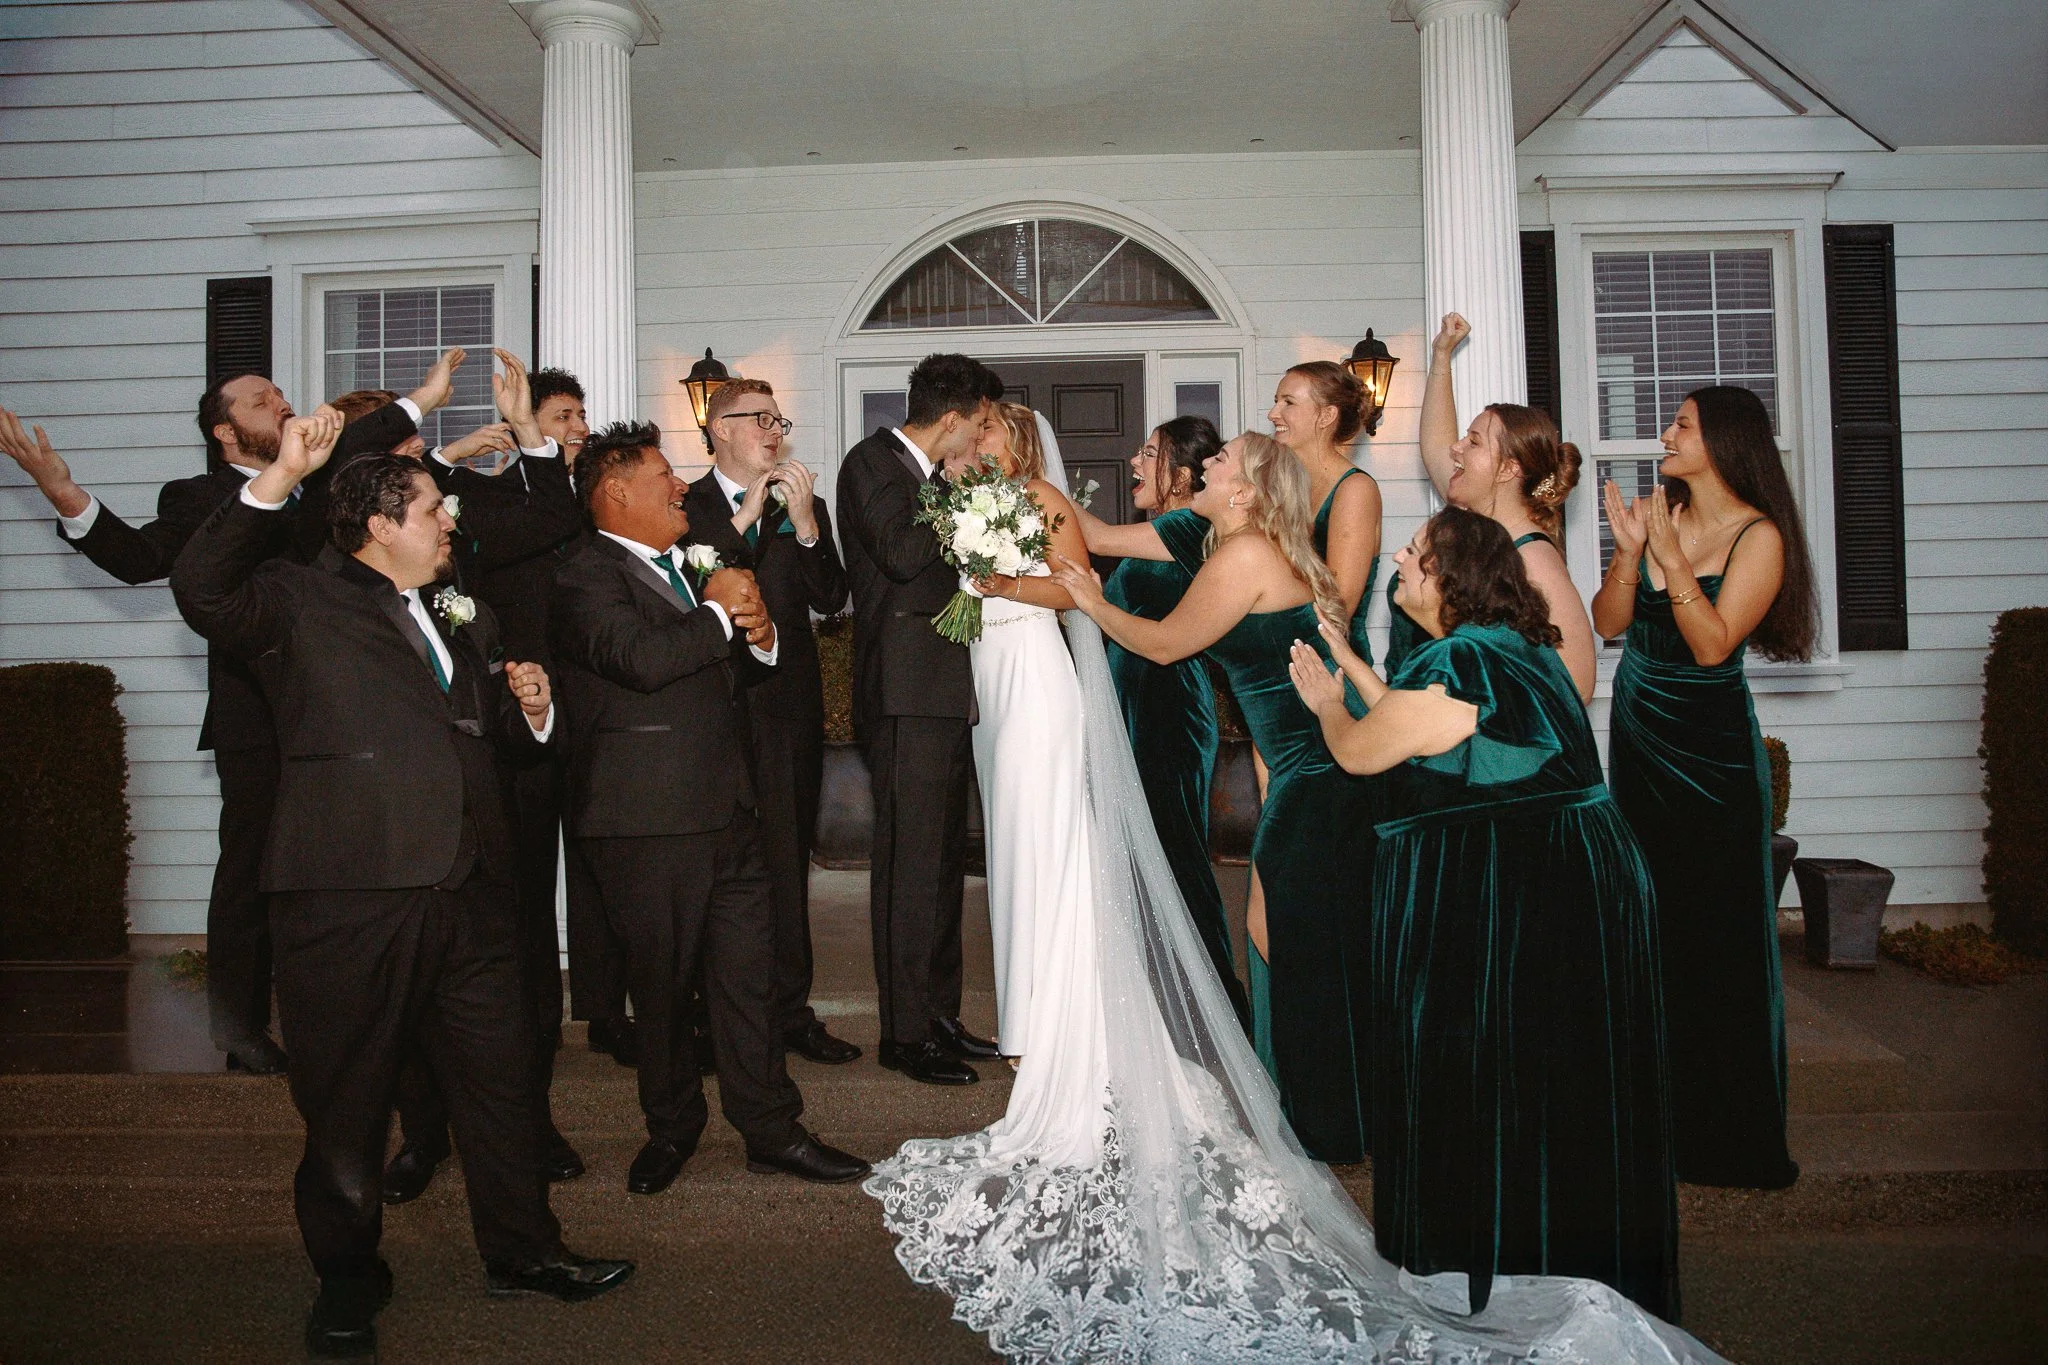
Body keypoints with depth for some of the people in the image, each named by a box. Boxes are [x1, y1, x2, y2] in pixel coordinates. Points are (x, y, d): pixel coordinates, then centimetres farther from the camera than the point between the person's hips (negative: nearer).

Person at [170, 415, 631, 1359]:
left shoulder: (464, 618, 21)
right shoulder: (302, 601, 2)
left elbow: (510, 742, 29)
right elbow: (202, 590, -19)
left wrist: (533, 710, 6)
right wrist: (280, 477, -22)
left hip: (468, 891, 6)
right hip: (346, 893, -5)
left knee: (500, 1077, 13)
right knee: (345, 1098, 8)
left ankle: (520, 1251, 30)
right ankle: (347, 1281, 27)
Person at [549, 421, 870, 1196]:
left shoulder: (686, 571, 19)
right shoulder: (588, 580, -9)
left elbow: (729, 668, 28)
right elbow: (644, 659, -27)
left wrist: (759, 635, 4)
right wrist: (719, 612, -11)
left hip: (727, 810, 7)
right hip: (649, 821, -7)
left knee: (749, 973, 8)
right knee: (662, 982, 8)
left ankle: (771, 1131, 18)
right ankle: (670, 1129, 28)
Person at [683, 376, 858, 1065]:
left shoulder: (804, 509, 13)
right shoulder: (682, 506, 2)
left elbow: (831, 599, 2)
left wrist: (805, 525, -11)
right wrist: (743, 517, -13)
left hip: (787, 709, 3)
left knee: (786, 864, 6)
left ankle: (790, 1009, 15)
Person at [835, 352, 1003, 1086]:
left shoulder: (933, 475, 20)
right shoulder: (871, 462, -5)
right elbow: (901, 552, -21)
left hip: (946, 693, 9)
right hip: (906, 695, -9)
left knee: (943, 863, 13)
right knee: (910, 866, -6)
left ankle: (940, 1016, 23)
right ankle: (905, 1032, 3)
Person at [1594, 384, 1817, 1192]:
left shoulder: (1758, 536, -11)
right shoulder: (1657, 514, 3)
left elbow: (1712, 644, -19)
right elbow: (1608, 623, 0)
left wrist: (1670, 553, -22)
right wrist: (1629, 549, -13)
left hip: (1711, 749, -5)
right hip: (1639, 739, 5)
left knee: (1718, 927, 0)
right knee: (1648, 918, 11)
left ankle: (1732, 1130, 13)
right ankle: (1659, 1108, 25)